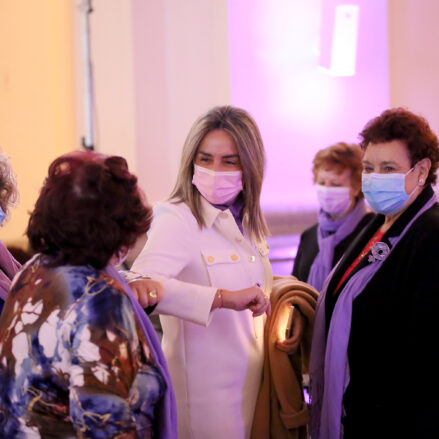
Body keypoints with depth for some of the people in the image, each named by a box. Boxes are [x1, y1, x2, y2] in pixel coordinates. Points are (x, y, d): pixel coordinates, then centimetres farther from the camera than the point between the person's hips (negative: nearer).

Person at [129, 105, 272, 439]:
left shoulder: (248, 223, 11)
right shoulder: (177, 221, -14)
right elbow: (139, 285, -32)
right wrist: (224, 298, -36)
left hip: (253, 384, 8)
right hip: (206, 395, -7)